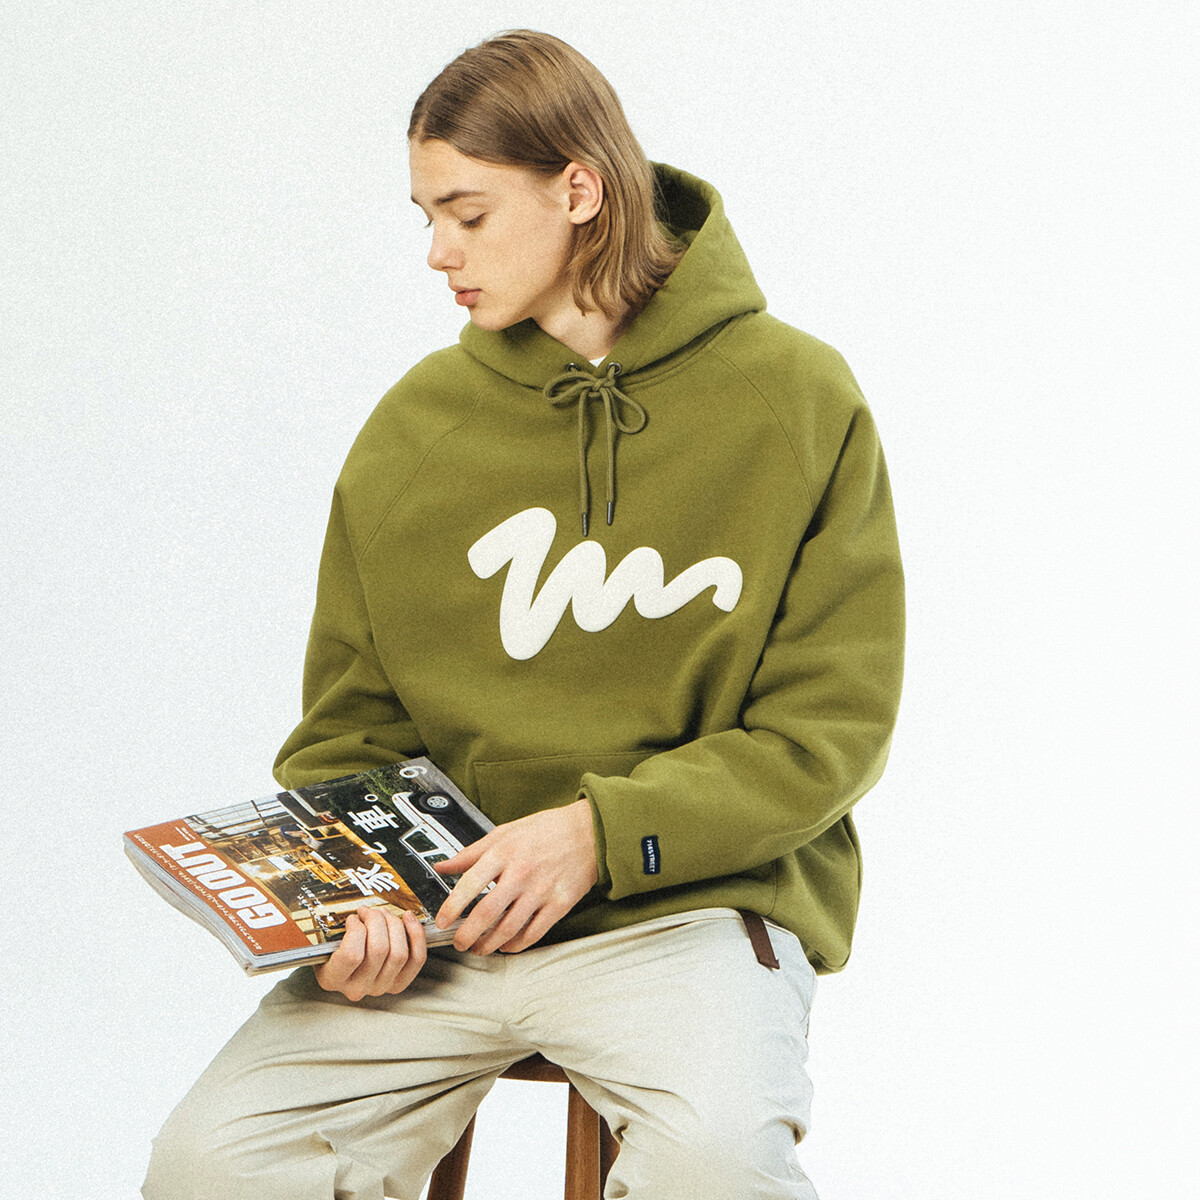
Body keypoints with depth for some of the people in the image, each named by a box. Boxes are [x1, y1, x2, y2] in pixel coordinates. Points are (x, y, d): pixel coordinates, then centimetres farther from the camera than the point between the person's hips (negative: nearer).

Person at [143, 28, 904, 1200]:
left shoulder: (793, 399, -1)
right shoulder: (411, 429, 7)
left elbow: (831, 723, -3)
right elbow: (350, 724, 12)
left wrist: (605, 828, -15)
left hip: (694, 897, -3)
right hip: (442, 917, 3)